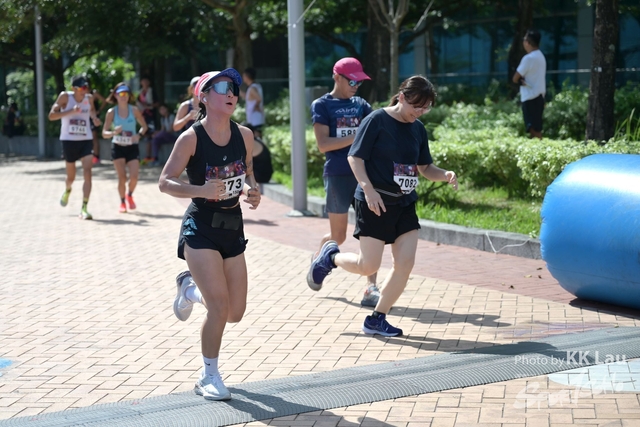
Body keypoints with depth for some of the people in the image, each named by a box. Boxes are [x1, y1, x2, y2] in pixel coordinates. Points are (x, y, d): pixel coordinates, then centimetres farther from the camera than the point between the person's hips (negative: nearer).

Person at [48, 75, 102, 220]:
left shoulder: (89, 98, 1)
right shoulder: (65, 96, -10)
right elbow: (51, 116, -15)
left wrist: (94, 117, 2)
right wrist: (71, 111, -27)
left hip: (86, 140, 2)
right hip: (69, 140, -2)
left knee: (87, 174, -15)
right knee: (71, 176, 12)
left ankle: (84, 208, -14)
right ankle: (67, 190, 49)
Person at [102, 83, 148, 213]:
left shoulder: (134, 110, -2)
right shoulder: (111, 112, -4)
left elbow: (144, 126, 9)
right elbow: (104, 134, -5)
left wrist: (139, 135, -11)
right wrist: (114, 132, -26)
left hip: (132, 147, 0)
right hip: (118, 147, 0)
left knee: (134, 176, -11)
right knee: (122, 177, -6)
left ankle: (129, 195, 21)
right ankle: (122, 202, 16)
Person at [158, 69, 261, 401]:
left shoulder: (244, 135, 0)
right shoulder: (191, 138, -14)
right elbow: (165, 182, -13)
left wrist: (253, 191, -6)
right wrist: (202, 190, -29)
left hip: (233, 227, 6)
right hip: (200, 228, -5)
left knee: (236, 312, 9)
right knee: (220, 307, -13)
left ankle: (190, 288, 40)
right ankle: (209, 377, 9)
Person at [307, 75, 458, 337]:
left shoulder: (418, 129, 9)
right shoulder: (377, 120, -10)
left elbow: (425, 168, 15)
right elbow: (355, 157, -11)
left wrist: (445, 175, -5)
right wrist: (369, 189, -21)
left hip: (404, 204, 7)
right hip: (375, 203, -6)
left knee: (405, 263, -2)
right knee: (368, 266, -6)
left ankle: (377, 319, 10)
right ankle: (331, 256, 25)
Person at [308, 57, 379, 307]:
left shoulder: (360, 105, 12)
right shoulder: (322, 105, -1)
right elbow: (323, 145, -11)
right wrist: (357, 137, -17)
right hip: (338, 175, -4)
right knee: (338, 237, 7)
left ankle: (371, 289, -5)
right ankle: (317, 260, 39)